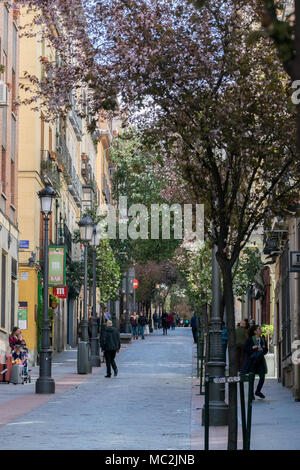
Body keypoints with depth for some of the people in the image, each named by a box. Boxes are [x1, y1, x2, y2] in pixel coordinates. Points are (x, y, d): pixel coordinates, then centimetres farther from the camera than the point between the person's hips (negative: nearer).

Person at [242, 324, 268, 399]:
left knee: (262, 377, 0)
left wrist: (262, 349, -11)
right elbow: (245, 349, -7)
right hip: (251, 361, -4)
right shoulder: (250, 340, -6)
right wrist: (252, 347, -20)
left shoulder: (263, 340, 6)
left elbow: (266, 350, 9)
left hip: (260, 360, 4)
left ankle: (258, 391, 23)